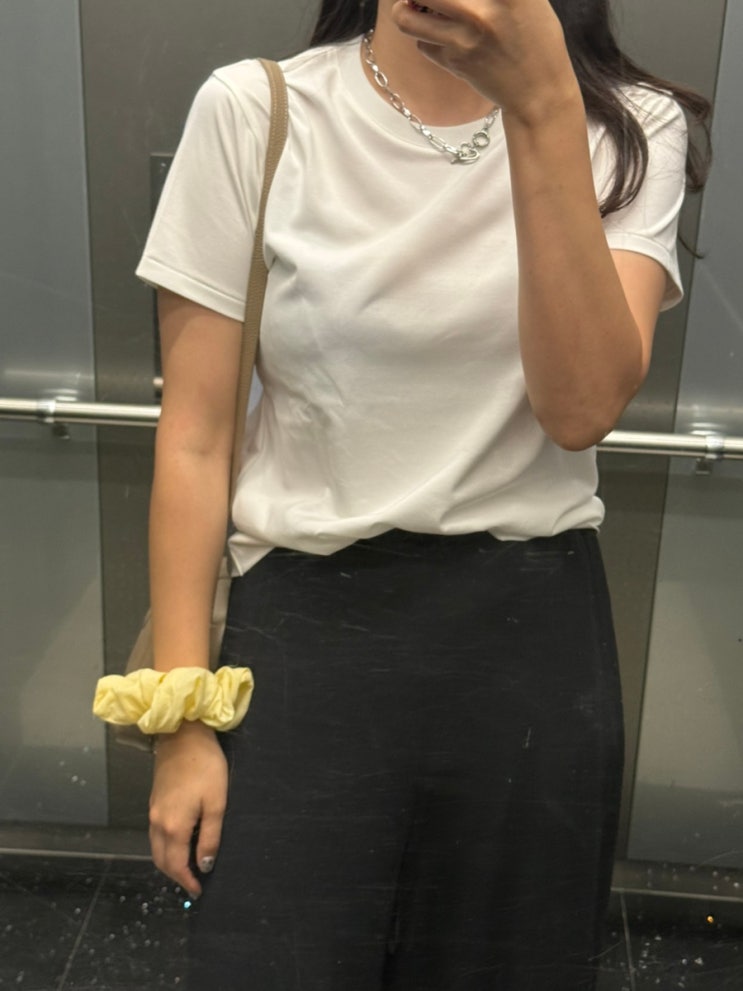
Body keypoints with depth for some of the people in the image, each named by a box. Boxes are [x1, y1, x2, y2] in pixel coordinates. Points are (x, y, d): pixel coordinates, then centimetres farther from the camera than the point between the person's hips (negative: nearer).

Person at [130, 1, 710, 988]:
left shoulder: (628, 131, -1)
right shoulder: (252, 114, -5)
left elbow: (582, 407, -16)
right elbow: (194, 438, -4)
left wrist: (541, 103, -23)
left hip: (530, 633, 2)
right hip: (305, 622, -1)